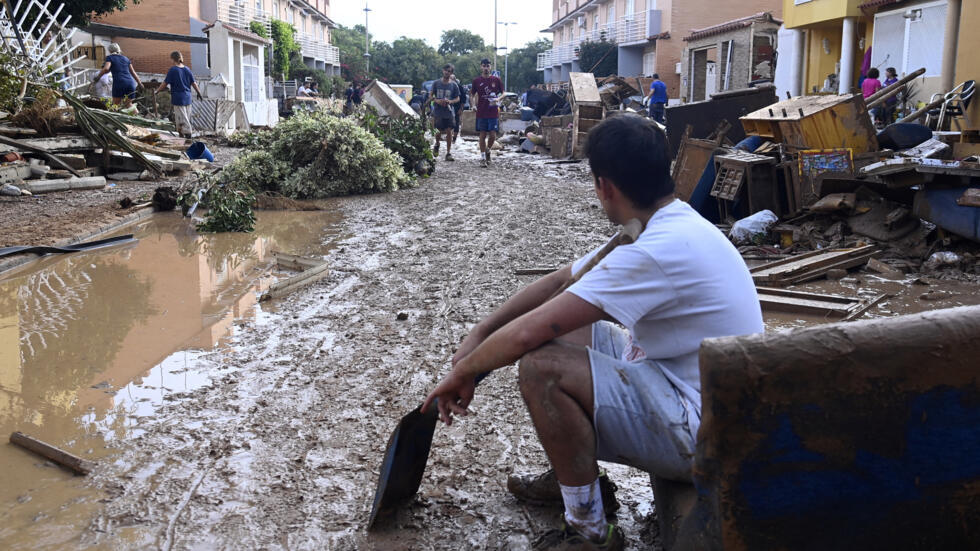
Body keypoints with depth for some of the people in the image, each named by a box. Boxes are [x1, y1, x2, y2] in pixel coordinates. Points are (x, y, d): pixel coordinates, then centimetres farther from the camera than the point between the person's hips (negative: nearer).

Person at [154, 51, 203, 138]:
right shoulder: (187, 69, 4)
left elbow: (165, 83, -8)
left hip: (178, 97, -6)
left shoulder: (173, 70, -11)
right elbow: (193, 83, 7)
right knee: (187, 116, 12)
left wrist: (157, 91, 2)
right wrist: (199, 93, 18)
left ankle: (187, 132, -4)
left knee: (181, 116, -1)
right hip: (187, 97, 6)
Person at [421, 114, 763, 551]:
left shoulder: (659, 249, -28)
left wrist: (462, 373, -10)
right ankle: (575, 475, 23)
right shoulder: (672, 224, 5)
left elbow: (525, 334, -27)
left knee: (540, 366, -24)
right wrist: (478, 334, 5)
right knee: (556, 330, 12)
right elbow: (557, 281, 10)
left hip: (702, 430, -10)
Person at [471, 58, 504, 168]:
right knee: (483, 135, 2)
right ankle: (483, 157, 10)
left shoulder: (496, 80, 3)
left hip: (493, 113, 0)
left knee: (493, 135, -4)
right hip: (481, 113, 0)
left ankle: (488, 151, 24)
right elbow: (472, 95, 13)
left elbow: (503, 93, 9)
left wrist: (498, 99, -12)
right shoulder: (476, 81, 4)